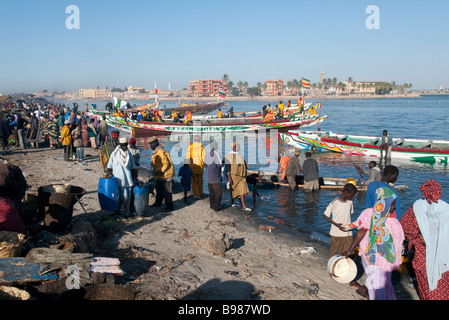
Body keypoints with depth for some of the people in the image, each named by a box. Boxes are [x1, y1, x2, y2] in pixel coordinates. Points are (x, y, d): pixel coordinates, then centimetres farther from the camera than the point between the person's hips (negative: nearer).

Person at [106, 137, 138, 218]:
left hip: (129, 179, 4)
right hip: (119, 179, -4)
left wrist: (135, 177, 11)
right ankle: (119, 208, 13)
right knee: (124, 196, -10)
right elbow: (109, 167, 5)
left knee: (128, 196, 3)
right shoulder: (114, 154, 1)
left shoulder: (129, 154, 10)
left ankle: (126, 212, 17)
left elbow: (133, 168, 15)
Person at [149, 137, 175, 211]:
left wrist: (161, 172, -23)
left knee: (166, 191, -4)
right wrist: (156, 171, 16)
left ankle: (169, 206, 3)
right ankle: (158, 203, 37)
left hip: (166, 175, -11)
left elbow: (166, 163, -24)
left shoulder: (160, 152, -22)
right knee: (159, 189, 22)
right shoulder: (155, 152, 11)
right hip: (160, 175, 11)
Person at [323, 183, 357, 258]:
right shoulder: (334, 203, -14)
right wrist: (336, 224, -18)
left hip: (348, 233, 5)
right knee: (334, 255, 3)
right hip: (336, 234, -5)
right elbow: (325, 215, -8)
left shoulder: (350, 202, 2)